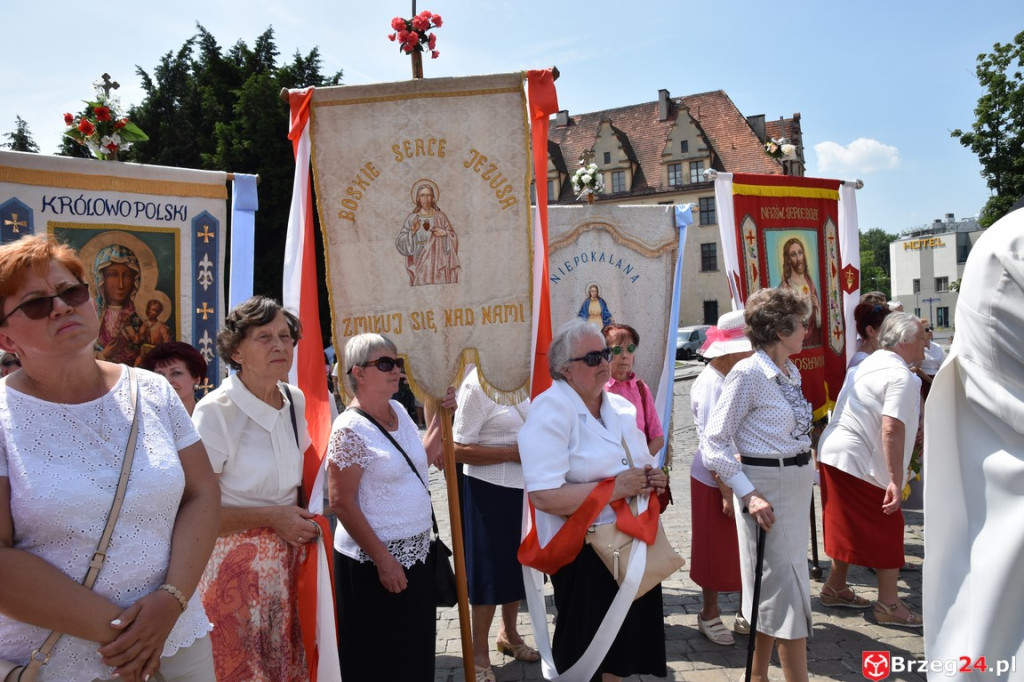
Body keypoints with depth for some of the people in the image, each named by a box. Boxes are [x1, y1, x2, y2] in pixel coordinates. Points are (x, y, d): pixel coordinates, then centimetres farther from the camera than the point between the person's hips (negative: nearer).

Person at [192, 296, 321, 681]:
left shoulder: (295, 401, 2)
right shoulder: (215, 411, -19)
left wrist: (302, 518, 3)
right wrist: (272, 516, -18)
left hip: (288, 559, 6)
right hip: (236, 561, -6)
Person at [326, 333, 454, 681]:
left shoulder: (399, 411, 5)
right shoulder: (351, 429, -18)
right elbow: (342, 504, -19)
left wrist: (439, 417, 8)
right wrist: (382, 559, -18)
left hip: (416, 552, 7)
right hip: (374, 560, -7)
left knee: (417, 648, 18)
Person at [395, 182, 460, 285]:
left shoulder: (440, 216, 5)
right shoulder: (412, 218, 3)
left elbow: (454, 238, 9)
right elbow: (401, 243, -2)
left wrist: (446, 233, -11)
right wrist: (412, 232, -18)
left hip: (439, 263, 1)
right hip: (420, 264, 0)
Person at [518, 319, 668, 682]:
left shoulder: (621, 406, 6)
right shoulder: (550, 410, -17)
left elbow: (640, 464, 20)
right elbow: (544, 496, -26)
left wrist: (653, 479, -3)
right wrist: (615, 488, -25)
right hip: (583, 553, -7)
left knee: (623, 644, 20)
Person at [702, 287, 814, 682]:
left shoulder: (791, 372, 9)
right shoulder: (748, 373, -15)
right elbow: (714, 441, -17)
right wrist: (748, 494, -22)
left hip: (797, 483, 9)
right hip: (767, 486, -8)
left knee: (773, 589, 16)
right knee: (786, 588, -2)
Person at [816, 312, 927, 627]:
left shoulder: (869, 363, 14)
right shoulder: (901, 376, -16)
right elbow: (892, 429, -25)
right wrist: (895, 481, -25)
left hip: (833, 452, 10)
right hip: (858, 462, -10)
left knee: (851, 526, 20)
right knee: (887, 529, 3)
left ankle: (835, 588, 32)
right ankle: (889, 605, 13)